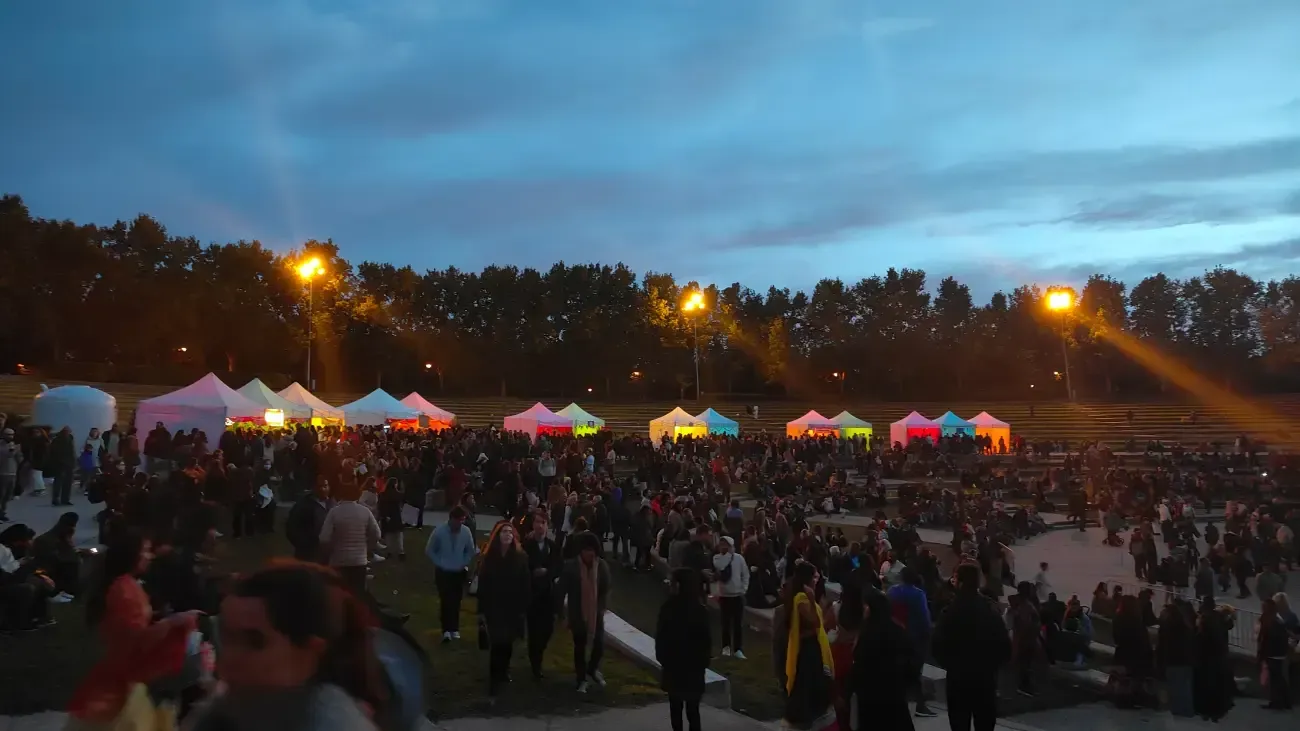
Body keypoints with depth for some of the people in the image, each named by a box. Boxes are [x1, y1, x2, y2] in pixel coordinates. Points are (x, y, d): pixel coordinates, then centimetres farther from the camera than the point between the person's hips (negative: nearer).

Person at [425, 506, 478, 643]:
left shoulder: (466, 531, -10)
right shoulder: (439, 531, -14)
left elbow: (470, 551, 5)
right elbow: (429, 551, -3)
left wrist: (464, 563, -5)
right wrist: (440, 563, -8)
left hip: (459, 572, 2)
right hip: (443, 572, -2)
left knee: (456, 601, 6)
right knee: (445, 600, -8)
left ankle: (454, 629, 19)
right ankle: (446, 630, -2)